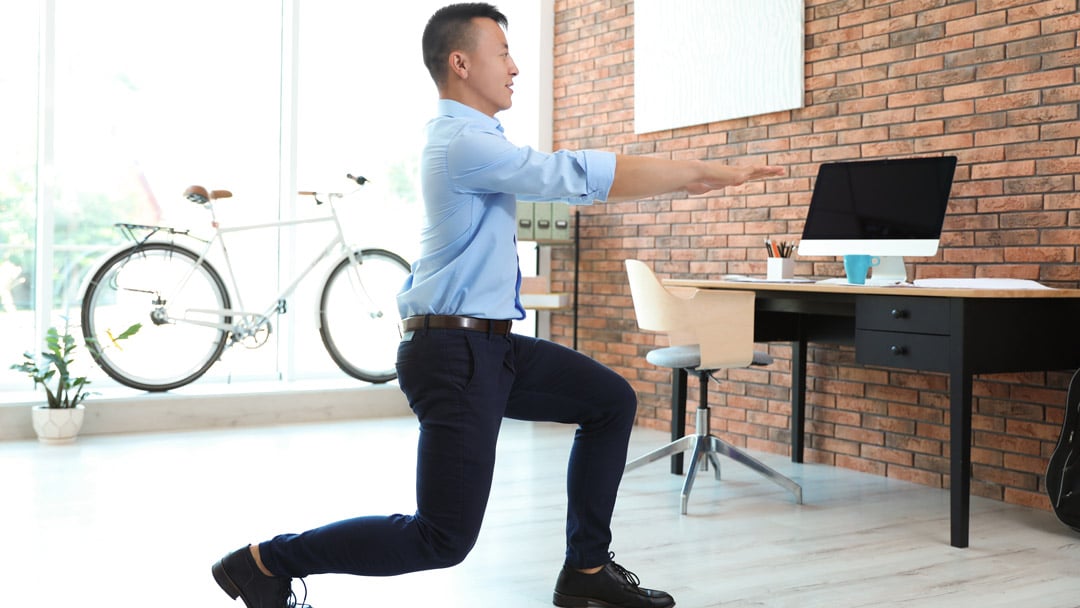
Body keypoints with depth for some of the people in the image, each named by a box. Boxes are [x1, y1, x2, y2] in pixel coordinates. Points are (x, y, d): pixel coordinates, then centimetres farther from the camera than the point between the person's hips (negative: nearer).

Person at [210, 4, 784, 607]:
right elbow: (590, 176, -20)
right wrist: (709, 171, -11)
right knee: (445, 538, -6)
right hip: (454, 354, -10)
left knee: (611, 400, 12)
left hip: (490, 346, 10)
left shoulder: (473, 140, 15)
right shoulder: (465, 144, -17)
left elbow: (578, 179, 20)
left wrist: (683, 178, 15)